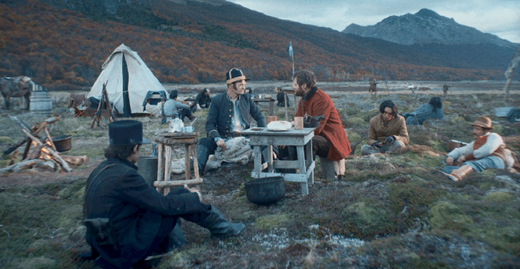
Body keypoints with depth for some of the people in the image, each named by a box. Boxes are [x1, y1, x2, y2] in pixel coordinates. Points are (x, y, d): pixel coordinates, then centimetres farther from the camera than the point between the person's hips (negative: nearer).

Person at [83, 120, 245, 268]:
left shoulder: (103, 169, 4)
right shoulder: (124, 176, -25)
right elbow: (164, 204, -20)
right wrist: (194, 197, -3)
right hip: (125, 251, -9)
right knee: (175, 203, -6)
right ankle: (222, 228, 10)